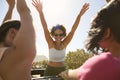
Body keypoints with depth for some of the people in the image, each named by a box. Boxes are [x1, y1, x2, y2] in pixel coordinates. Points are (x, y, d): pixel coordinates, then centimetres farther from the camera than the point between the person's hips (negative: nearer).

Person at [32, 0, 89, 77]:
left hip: (62, 70, 2)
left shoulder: (64, 44, -7)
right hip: (50, 70, -1)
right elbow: (45, 28, -25)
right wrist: (40, 12, -37)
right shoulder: (51, 44, -12)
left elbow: (73, 30, -17)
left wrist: (80, 15, -27)